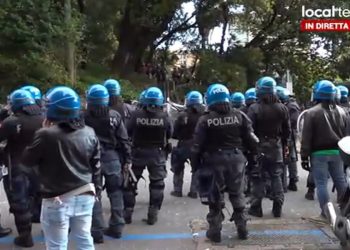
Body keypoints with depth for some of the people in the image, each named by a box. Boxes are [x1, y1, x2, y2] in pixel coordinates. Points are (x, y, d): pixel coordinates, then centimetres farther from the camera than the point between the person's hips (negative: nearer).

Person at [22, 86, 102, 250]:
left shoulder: (46, 134, -17)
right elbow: (96, 166, 6)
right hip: (85, 196, 5)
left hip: (58, 200, -5)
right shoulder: (89, 133, 1)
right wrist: (97, 189, 17)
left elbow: (27, 161, -4)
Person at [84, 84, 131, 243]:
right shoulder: (114, 116, -4)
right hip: (112, 158, 2)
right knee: (116, 192, 14)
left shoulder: (85, 117, -11)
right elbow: (124, 139, -2)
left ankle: (97, 231, 8)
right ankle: (116, 227, 20)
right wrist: (127, 159, 5)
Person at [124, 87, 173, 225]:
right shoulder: (164, 117, -13)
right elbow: (170, 134, -1)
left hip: (138, 153, 0)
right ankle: (153, 214, 14)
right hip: (157, 153, 0)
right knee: (157, 184, 13)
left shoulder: (136, 115, -14)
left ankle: (127, 212, 19)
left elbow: (128, 132, -4)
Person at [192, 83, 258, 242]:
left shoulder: (206, 119, -8)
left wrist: (195, 163, 1)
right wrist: (255, 154, 15)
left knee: (215, 197, 7)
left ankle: (215, 231, 13)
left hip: (214, 160, -2)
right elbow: (250, 139, 2)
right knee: (237, 195, 14)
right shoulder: (239, 116, 0)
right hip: (236, 159, 3)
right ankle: (242, 229, 21)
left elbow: (198, 145, -8)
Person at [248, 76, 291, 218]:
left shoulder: (254, 108, -14)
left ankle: (256, 207, 9)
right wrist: (285, 144, 18)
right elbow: (287, 129, 8)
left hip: (259, 147, -4)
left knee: (257, 177, 5)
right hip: (276, 147, 4)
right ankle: (278, 207, 14)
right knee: (276, 176, 12)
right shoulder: (282, 108, 1)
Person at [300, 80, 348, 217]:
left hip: (319, 153, -5)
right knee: (340, 180, 15)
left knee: (321, 183, 1)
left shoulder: (311, 113, -10)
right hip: (337, 151, 5)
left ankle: (325, 211, 1)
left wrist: (304, 156, -6)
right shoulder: (341, 111, 7)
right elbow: (346, 134, 13)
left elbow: (306, 138, -10)